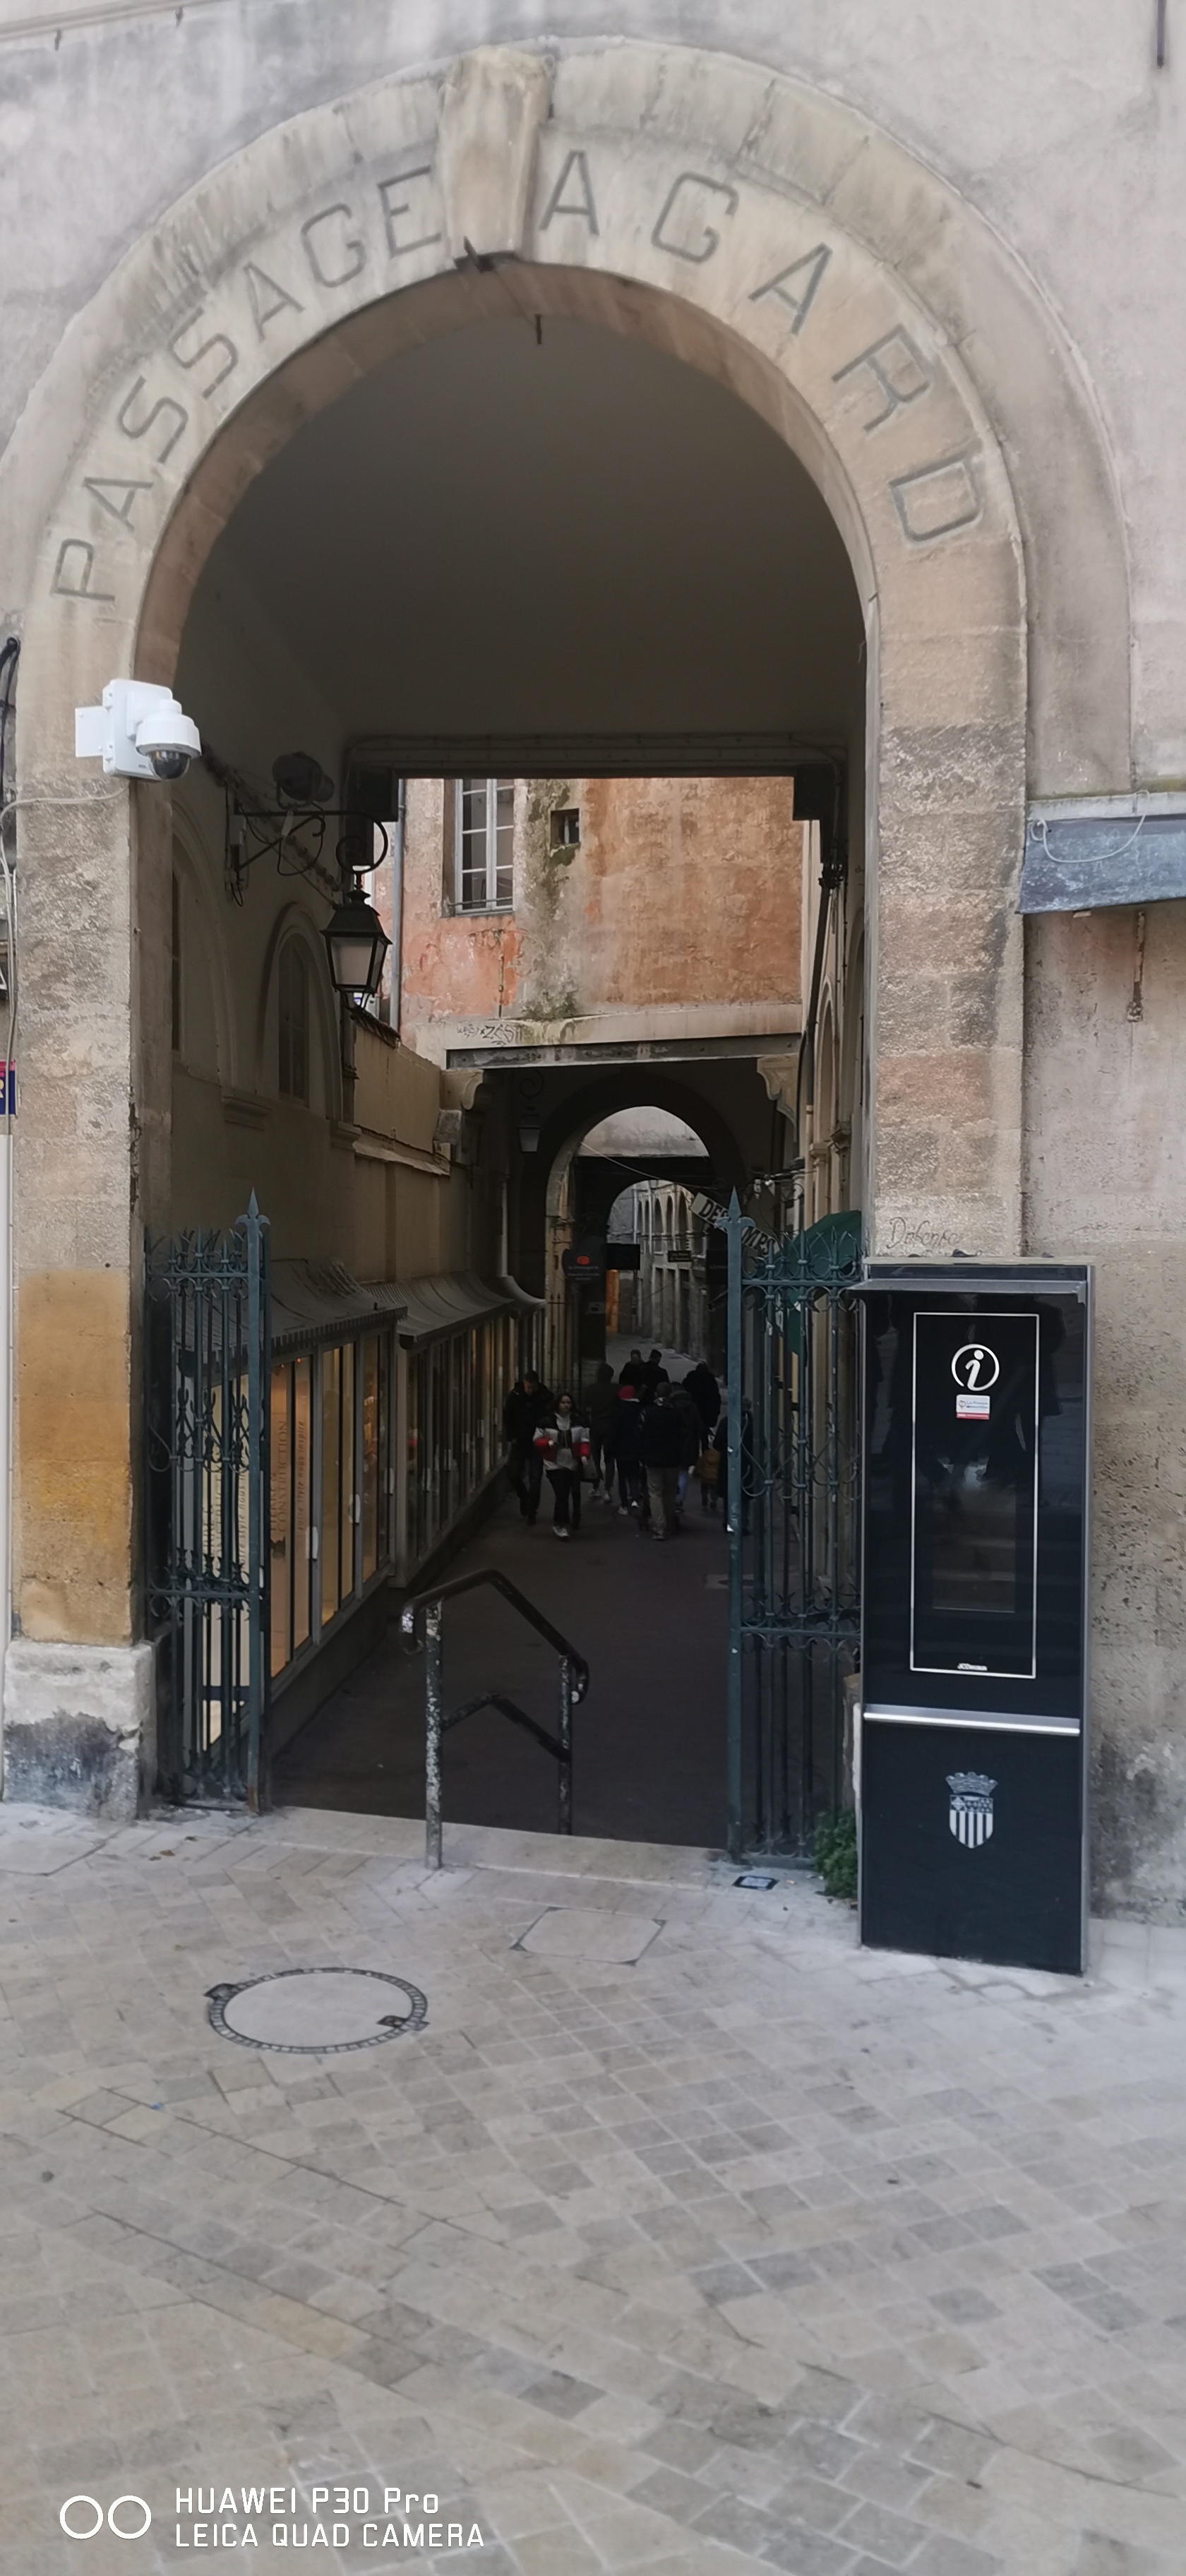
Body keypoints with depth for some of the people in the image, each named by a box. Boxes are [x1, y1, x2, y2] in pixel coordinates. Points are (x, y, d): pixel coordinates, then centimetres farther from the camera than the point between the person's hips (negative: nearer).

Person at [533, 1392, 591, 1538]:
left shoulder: (578, 1422, 3)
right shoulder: (547, 1422, -4)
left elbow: (584, 1440, 5)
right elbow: (537, 1440, 1)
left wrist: (584, 1455, -13)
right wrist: (549, 1443, -19)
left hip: (574, 1464, 3)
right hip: (555, 1465, -3)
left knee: (575, 1492, 9)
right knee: (561, 1494, -12)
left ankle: (575, 1519, 28)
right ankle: (560, 1523, -3)